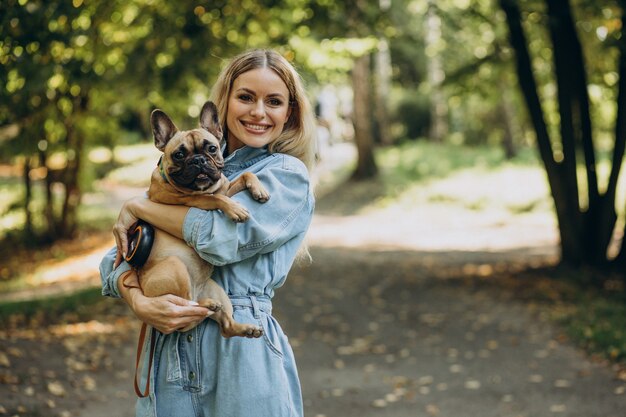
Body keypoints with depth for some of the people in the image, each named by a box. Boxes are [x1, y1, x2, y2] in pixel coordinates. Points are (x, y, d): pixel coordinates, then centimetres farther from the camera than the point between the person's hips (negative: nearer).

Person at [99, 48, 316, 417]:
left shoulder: (288, 175, -3)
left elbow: (222, 236, -20)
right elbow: (116, 260, 6)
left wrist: (137, 207, -6)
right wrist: (138, 301, -15)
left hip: (241, 351, -4)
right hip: (168, 353, 4)